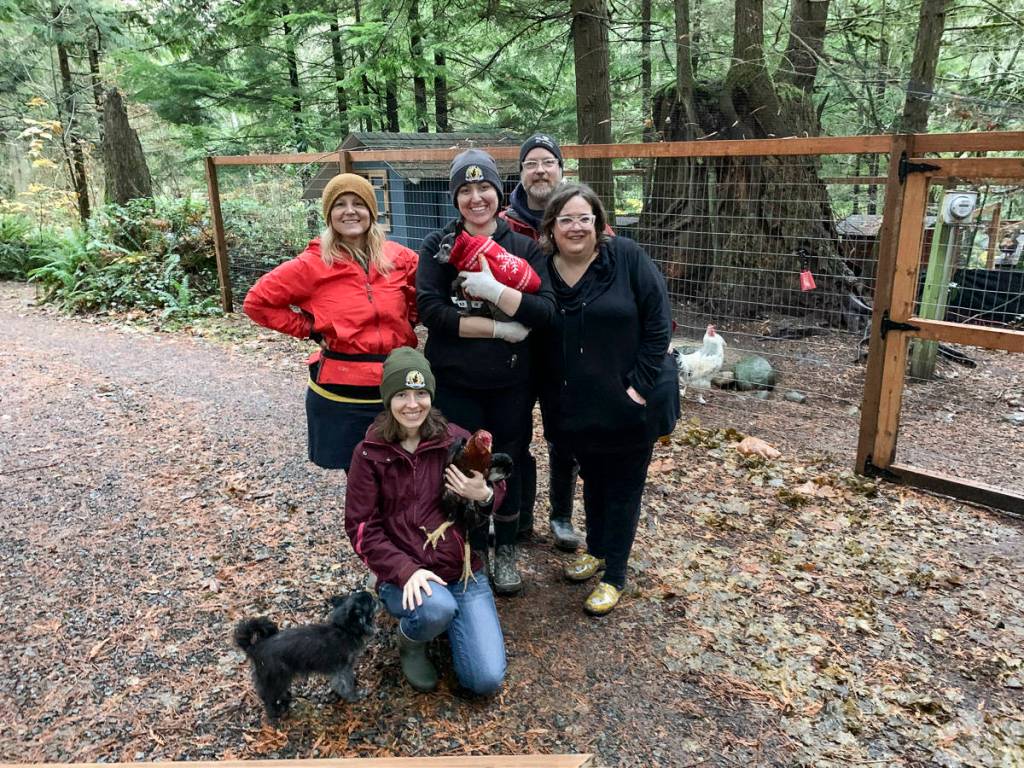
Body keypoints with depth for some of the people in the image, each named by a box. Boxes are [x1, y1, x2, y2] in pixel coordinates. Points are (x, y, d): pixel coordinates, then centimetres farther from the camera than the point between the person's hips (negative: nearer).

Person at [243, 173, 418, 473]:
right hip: (341, 394, -2)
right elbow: (257, 301, 0)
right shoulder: (313, 264, -7)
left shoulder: (399, 258, 0)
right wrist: (311, 329, -4)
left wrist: (406, 323, 4)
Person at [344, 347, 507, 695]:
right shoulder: (369, 453, -7)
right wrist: (406, 571, -21)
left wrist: (484, 495, -17)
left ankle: (447, 618, 21)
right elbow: (362, 527, -6)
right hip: (402, 572, -2)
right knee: (436, 609, -36)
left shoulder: (456, 440, -3)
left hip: (464, 569, 2)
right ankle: (410, 645, 2)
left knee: (487, 680, -9)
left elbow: (498, 488, 9)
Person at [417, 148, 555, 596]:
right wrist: (500, 328, -19)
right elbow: (430, 311, -15)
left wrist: (494, 290, -25)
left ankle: (505, 551, 35)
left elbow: (546, 312, -11)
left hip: (510, 384, 1)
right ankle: (473, 552, 32)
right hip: (453, 383, -1)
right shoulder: (438, 245, -2)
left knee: (508, 465, 13)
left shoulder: (524, 246, 0)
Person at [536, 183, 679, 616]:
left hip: (630, 401, -4)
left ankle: (613, 576, 24)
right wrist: (552, 404, 1)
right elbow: (539, 346, 4)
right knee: (592, 479, 22)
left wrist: (640, 384, -17)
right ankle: (597, 550, 44)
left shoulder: (627, 258, -13)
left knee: (623, 487, 9)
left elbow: (658, 323, -13)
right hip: (577, 407, 4)